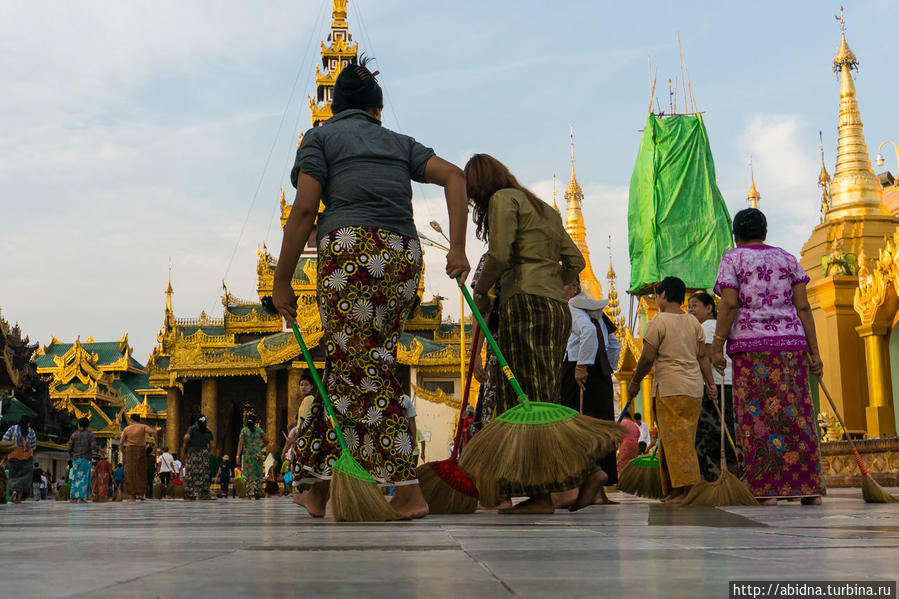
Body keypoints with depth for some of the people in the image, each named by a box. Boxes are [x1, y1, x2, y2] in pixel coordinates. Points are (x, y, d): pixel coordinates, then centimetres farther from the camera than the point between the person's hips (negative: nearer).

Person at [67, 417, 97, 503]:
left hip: (76, 459, 3)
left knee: (76, 478, 9)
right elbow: (94, 447, -10)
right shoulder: (90, 434, 0)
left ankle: (73, 497, 6)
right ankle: (81, 497, -12)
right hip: (86, 459, -3)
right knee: (84, 477, -3)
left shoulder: (74, 434, 6)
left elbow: (69, 448, 4)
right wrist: (99, 450, 10)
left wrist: (70, 455, 23)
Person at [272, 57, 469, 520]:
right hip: (405, 256, 5)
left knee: (366, 376, -2)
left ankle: (407, 493, -5)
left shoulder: (321, 137, 12)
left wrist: (282, 281, 4)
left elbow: (304, 210, 1)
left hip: (353, 249, -5)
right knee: (346, 365, 13)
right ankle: (320, 489, 18)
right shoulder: (398, 143, 24)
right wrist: (457, 248, 4)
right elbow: (453, 176, 10)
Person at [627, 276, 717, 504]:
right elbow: (702, 356, 11)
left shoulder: (658, 322, -7)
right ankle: (674, 490, 15)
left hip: (670, 387, -7)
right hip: (694, 387, 7)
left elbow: (647, 358, -9)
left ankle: (687, 488, -10)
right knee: (685, 439, 11)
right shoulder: (694, 322, 12)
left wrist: (635, 381, 3)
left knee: (676, 439, -5)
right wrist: (710, 383, 15)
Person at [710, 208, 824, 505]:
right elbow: (803, 307, 7)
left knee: (757, 416, -2)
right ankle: (809, 488, 4)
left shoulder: (733, 259, 4)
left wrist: (717, 348, -6)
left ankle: (767, 489, -5)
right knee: (796, 414, 4)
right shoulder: (787, 259, 14)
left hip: (750, 346, -3)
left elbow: (728, 305, -8)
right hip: (791, 343, 4)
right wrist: (814, 351, 7)